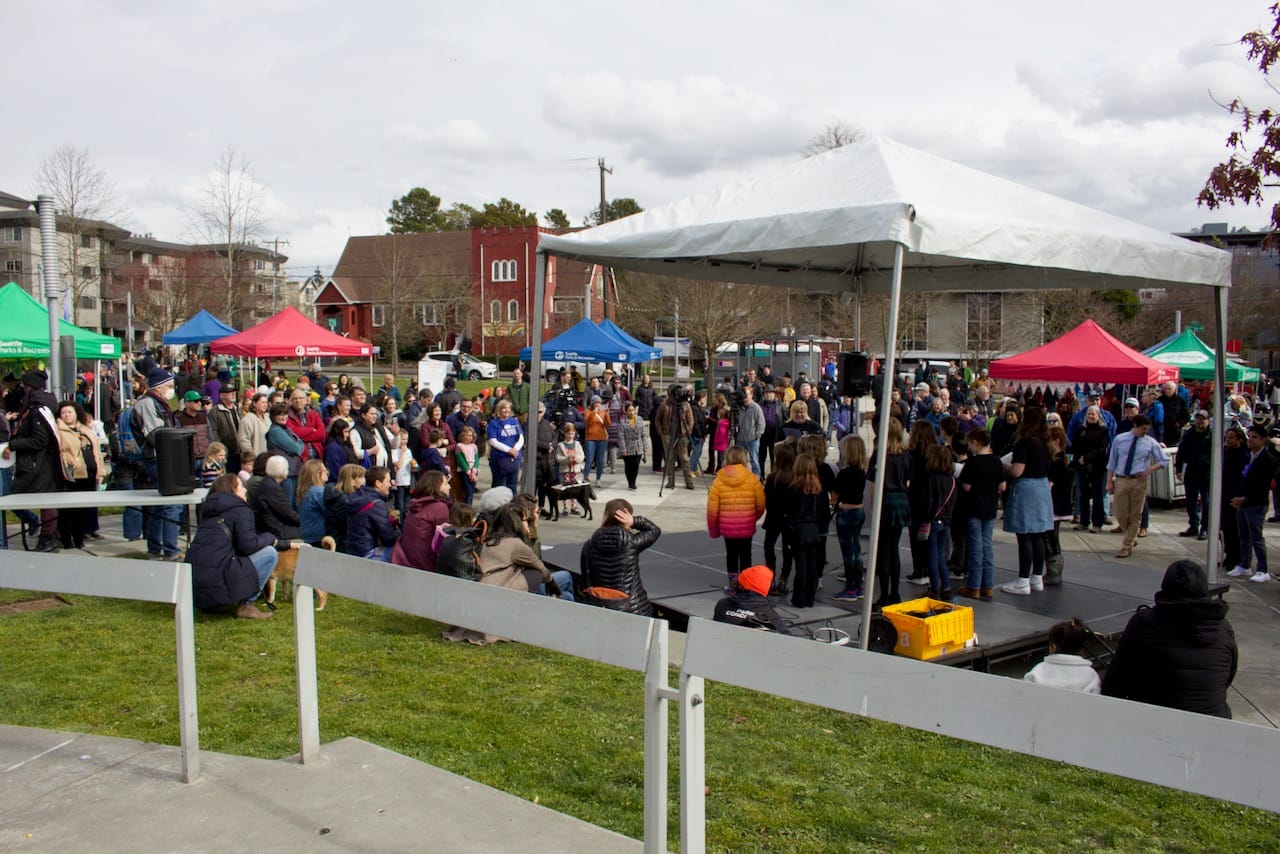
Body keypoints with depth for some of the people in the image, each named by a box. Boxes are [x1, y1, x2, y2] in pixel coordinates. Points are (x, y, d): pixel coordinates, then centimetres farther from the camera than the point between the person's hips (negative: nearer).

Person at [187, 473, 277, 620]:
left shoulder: (208, 511, 23)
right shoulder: (241, 510, -1)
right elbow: (248, 545, -12)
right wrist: (270, 538, 7)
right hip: (216, 579, -9)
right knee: (270, 553, -1)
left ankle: (208, 605, 18)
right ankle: (245, 605, -4)